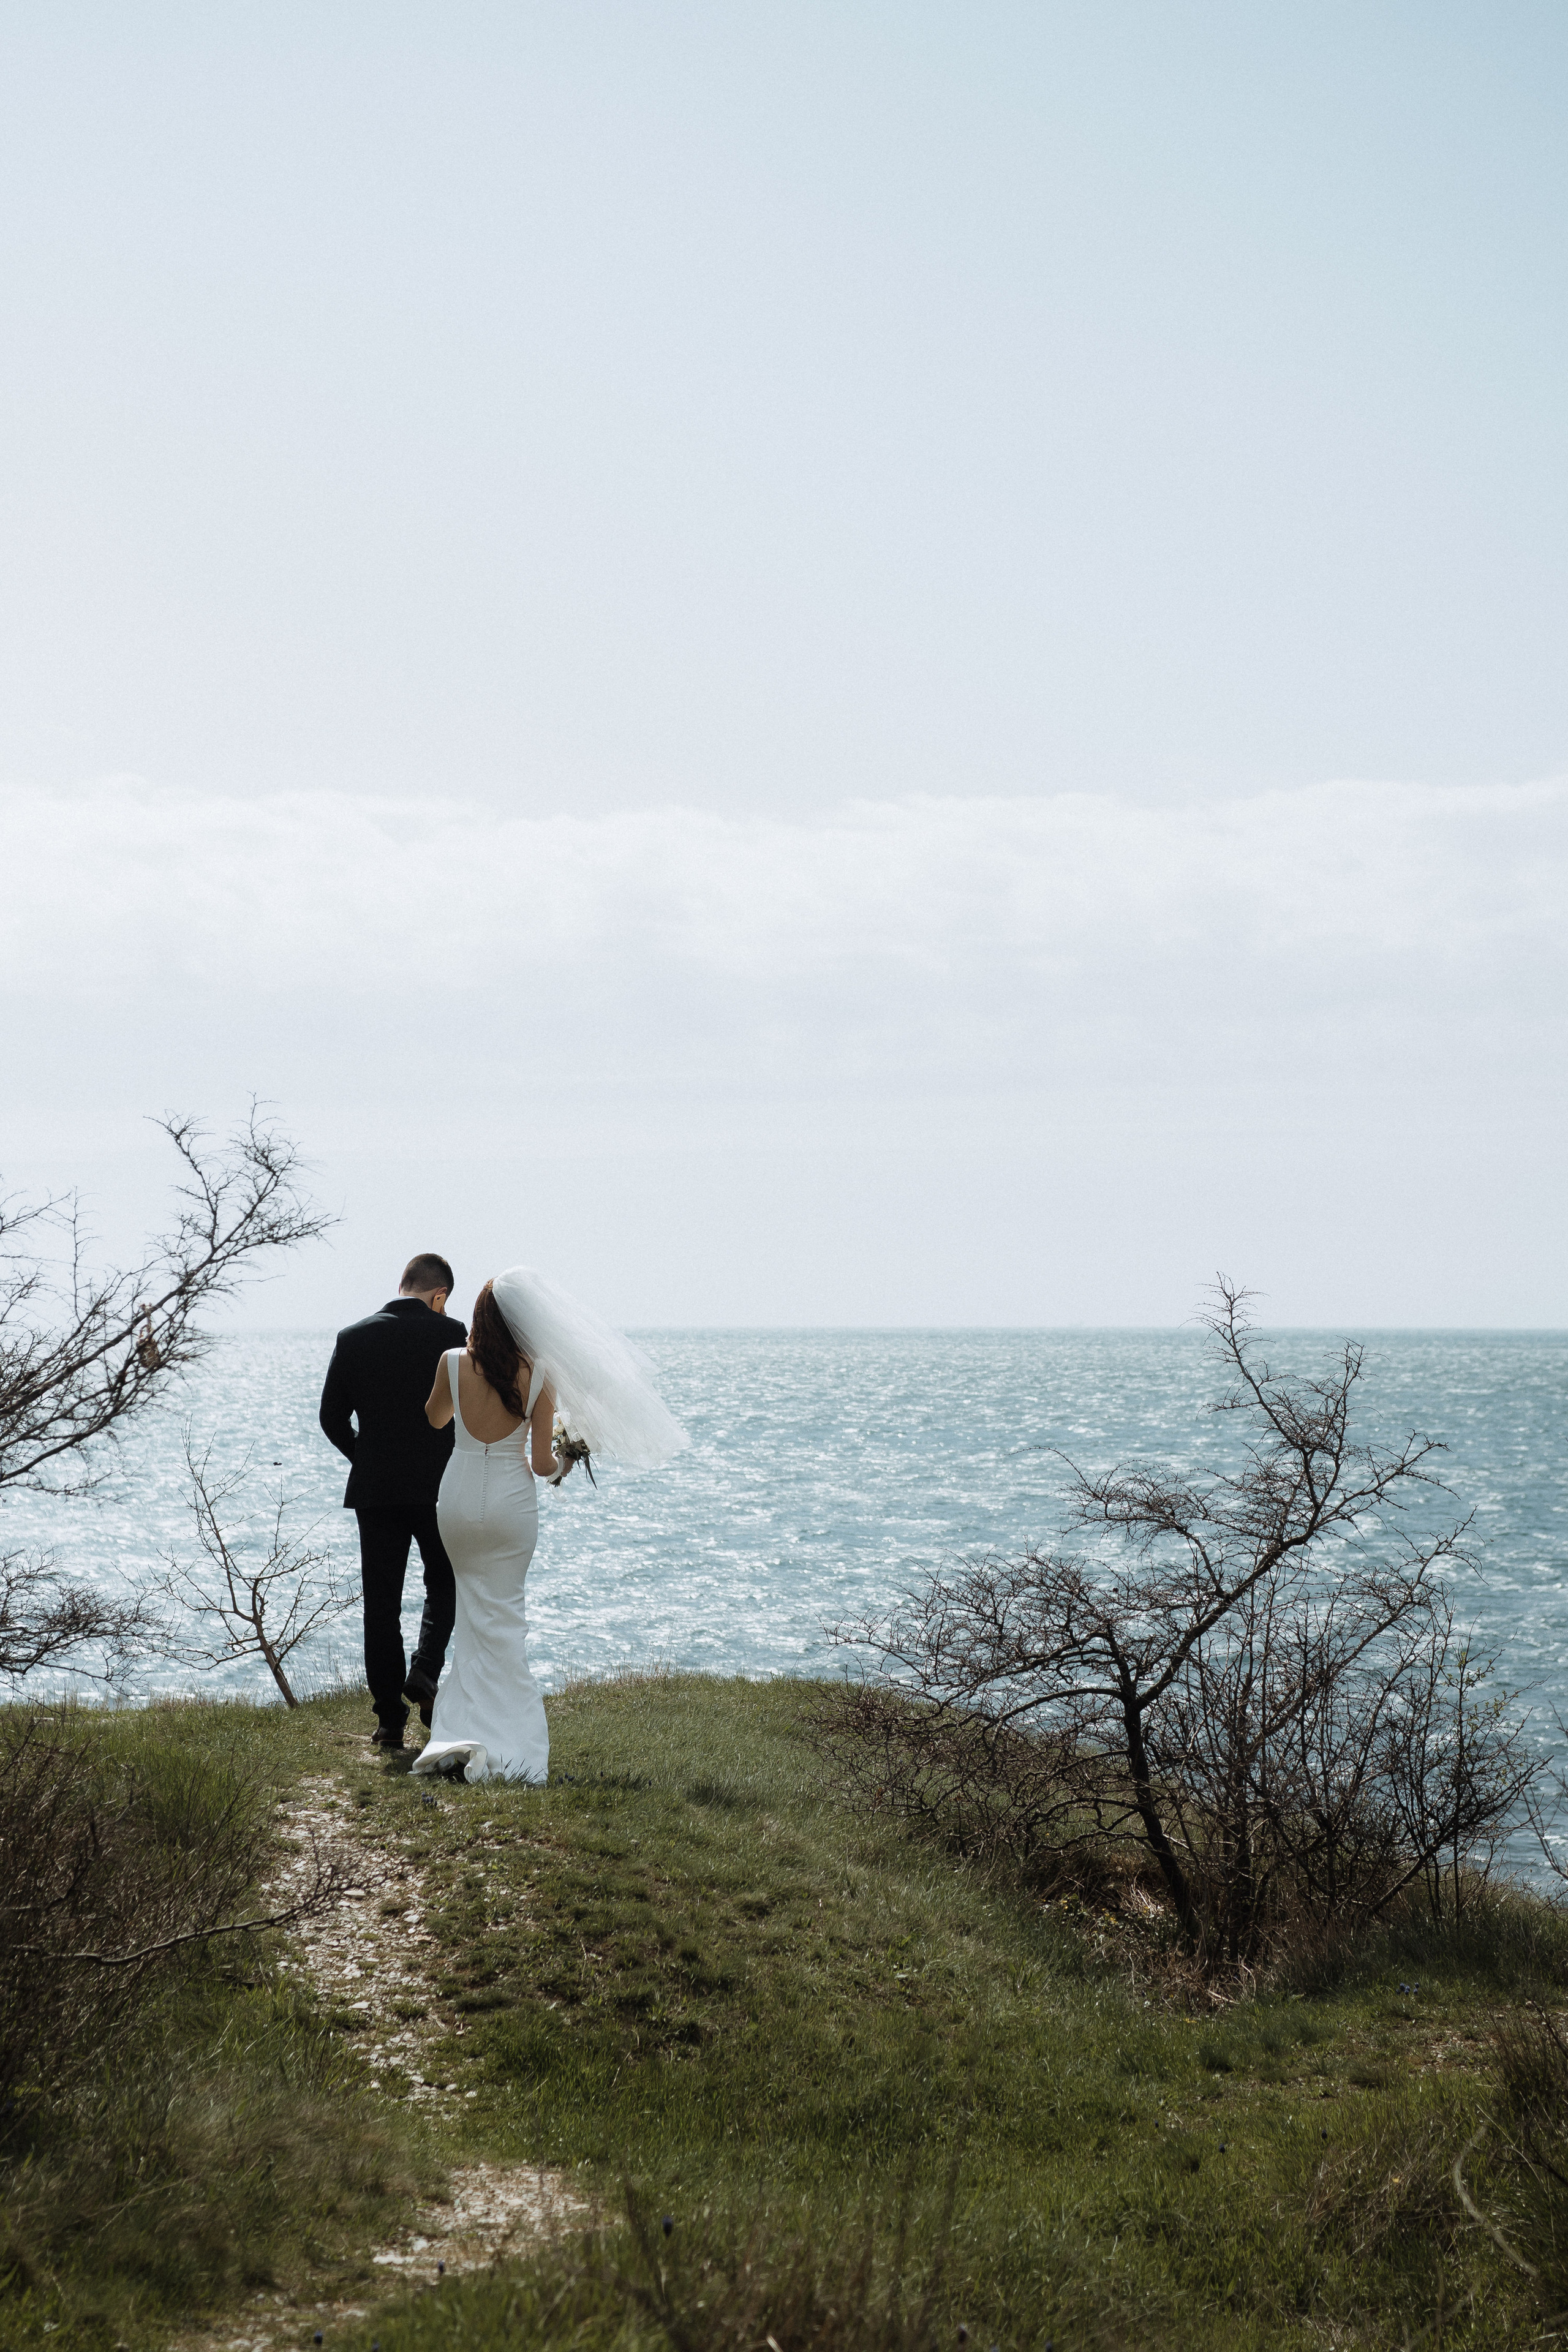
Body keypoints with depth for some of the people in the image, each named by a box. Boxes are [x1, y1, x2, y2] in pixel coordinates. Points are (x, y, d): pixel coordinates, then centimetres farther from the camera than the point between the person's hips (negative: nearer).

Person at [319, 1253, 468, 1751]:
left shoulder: (354, 1338, 2)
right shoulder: (450, 1334, -6)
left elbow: (332, 1418, 4)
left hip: (374, 1489, 2)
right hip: (439, 1486, -2)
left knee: (381, 1603, 6)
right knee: (444, 1584, 18)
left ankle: (390, 1721, 5)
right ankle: (424, 1672, -5)